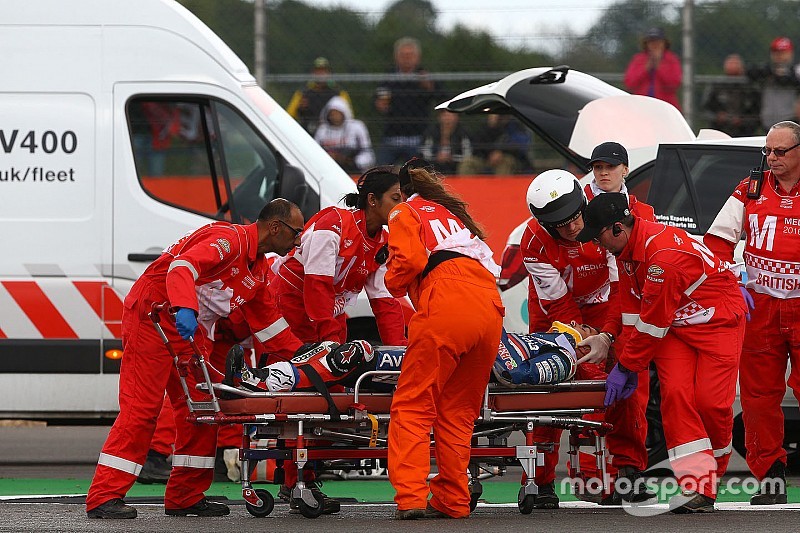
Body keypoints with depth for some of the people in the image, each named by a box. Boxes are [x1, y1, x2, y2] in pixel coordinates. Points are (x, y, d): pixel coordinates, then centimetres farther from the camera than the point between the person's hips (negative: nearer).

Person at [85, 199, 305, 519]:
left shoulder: (259, 270, 15)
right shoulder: (229, 240, -17)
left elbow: (266, 320, 24)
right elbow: (183, 266, -33)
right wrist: (185, 309, -49)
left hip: (190, 331, 10)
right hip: (152, 315, -10)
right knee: (141, 406, -14)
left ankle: (186, 497, 11)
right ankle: (104, 499, -16)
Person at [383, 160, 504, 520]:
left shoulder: (405, 214, 16)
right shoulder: (453, 211, 35)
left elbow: (410, 260, -2)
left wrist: (394, 284, 16)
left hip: (447, 309, -6)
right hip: (490, 309, 6)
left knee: (412, 407, -4)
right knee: (459, 411, 13)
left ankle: (411, 498, -16)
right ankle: (453, 500, 11)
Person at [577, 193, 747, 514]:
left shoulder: (663, 253, -31)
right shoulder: (627, 249, -2)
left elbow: (652, 321, -26)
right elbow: (632, 311, 5)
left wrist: (626, 367, -17)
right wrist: (629, 365, 0)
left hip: (718, 321, -8)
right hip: (674, 325, 8)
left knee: (711, 402, -13)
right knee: (675, 395, -11)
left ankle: (713, 476, 11)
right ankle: (695, 486, -17)